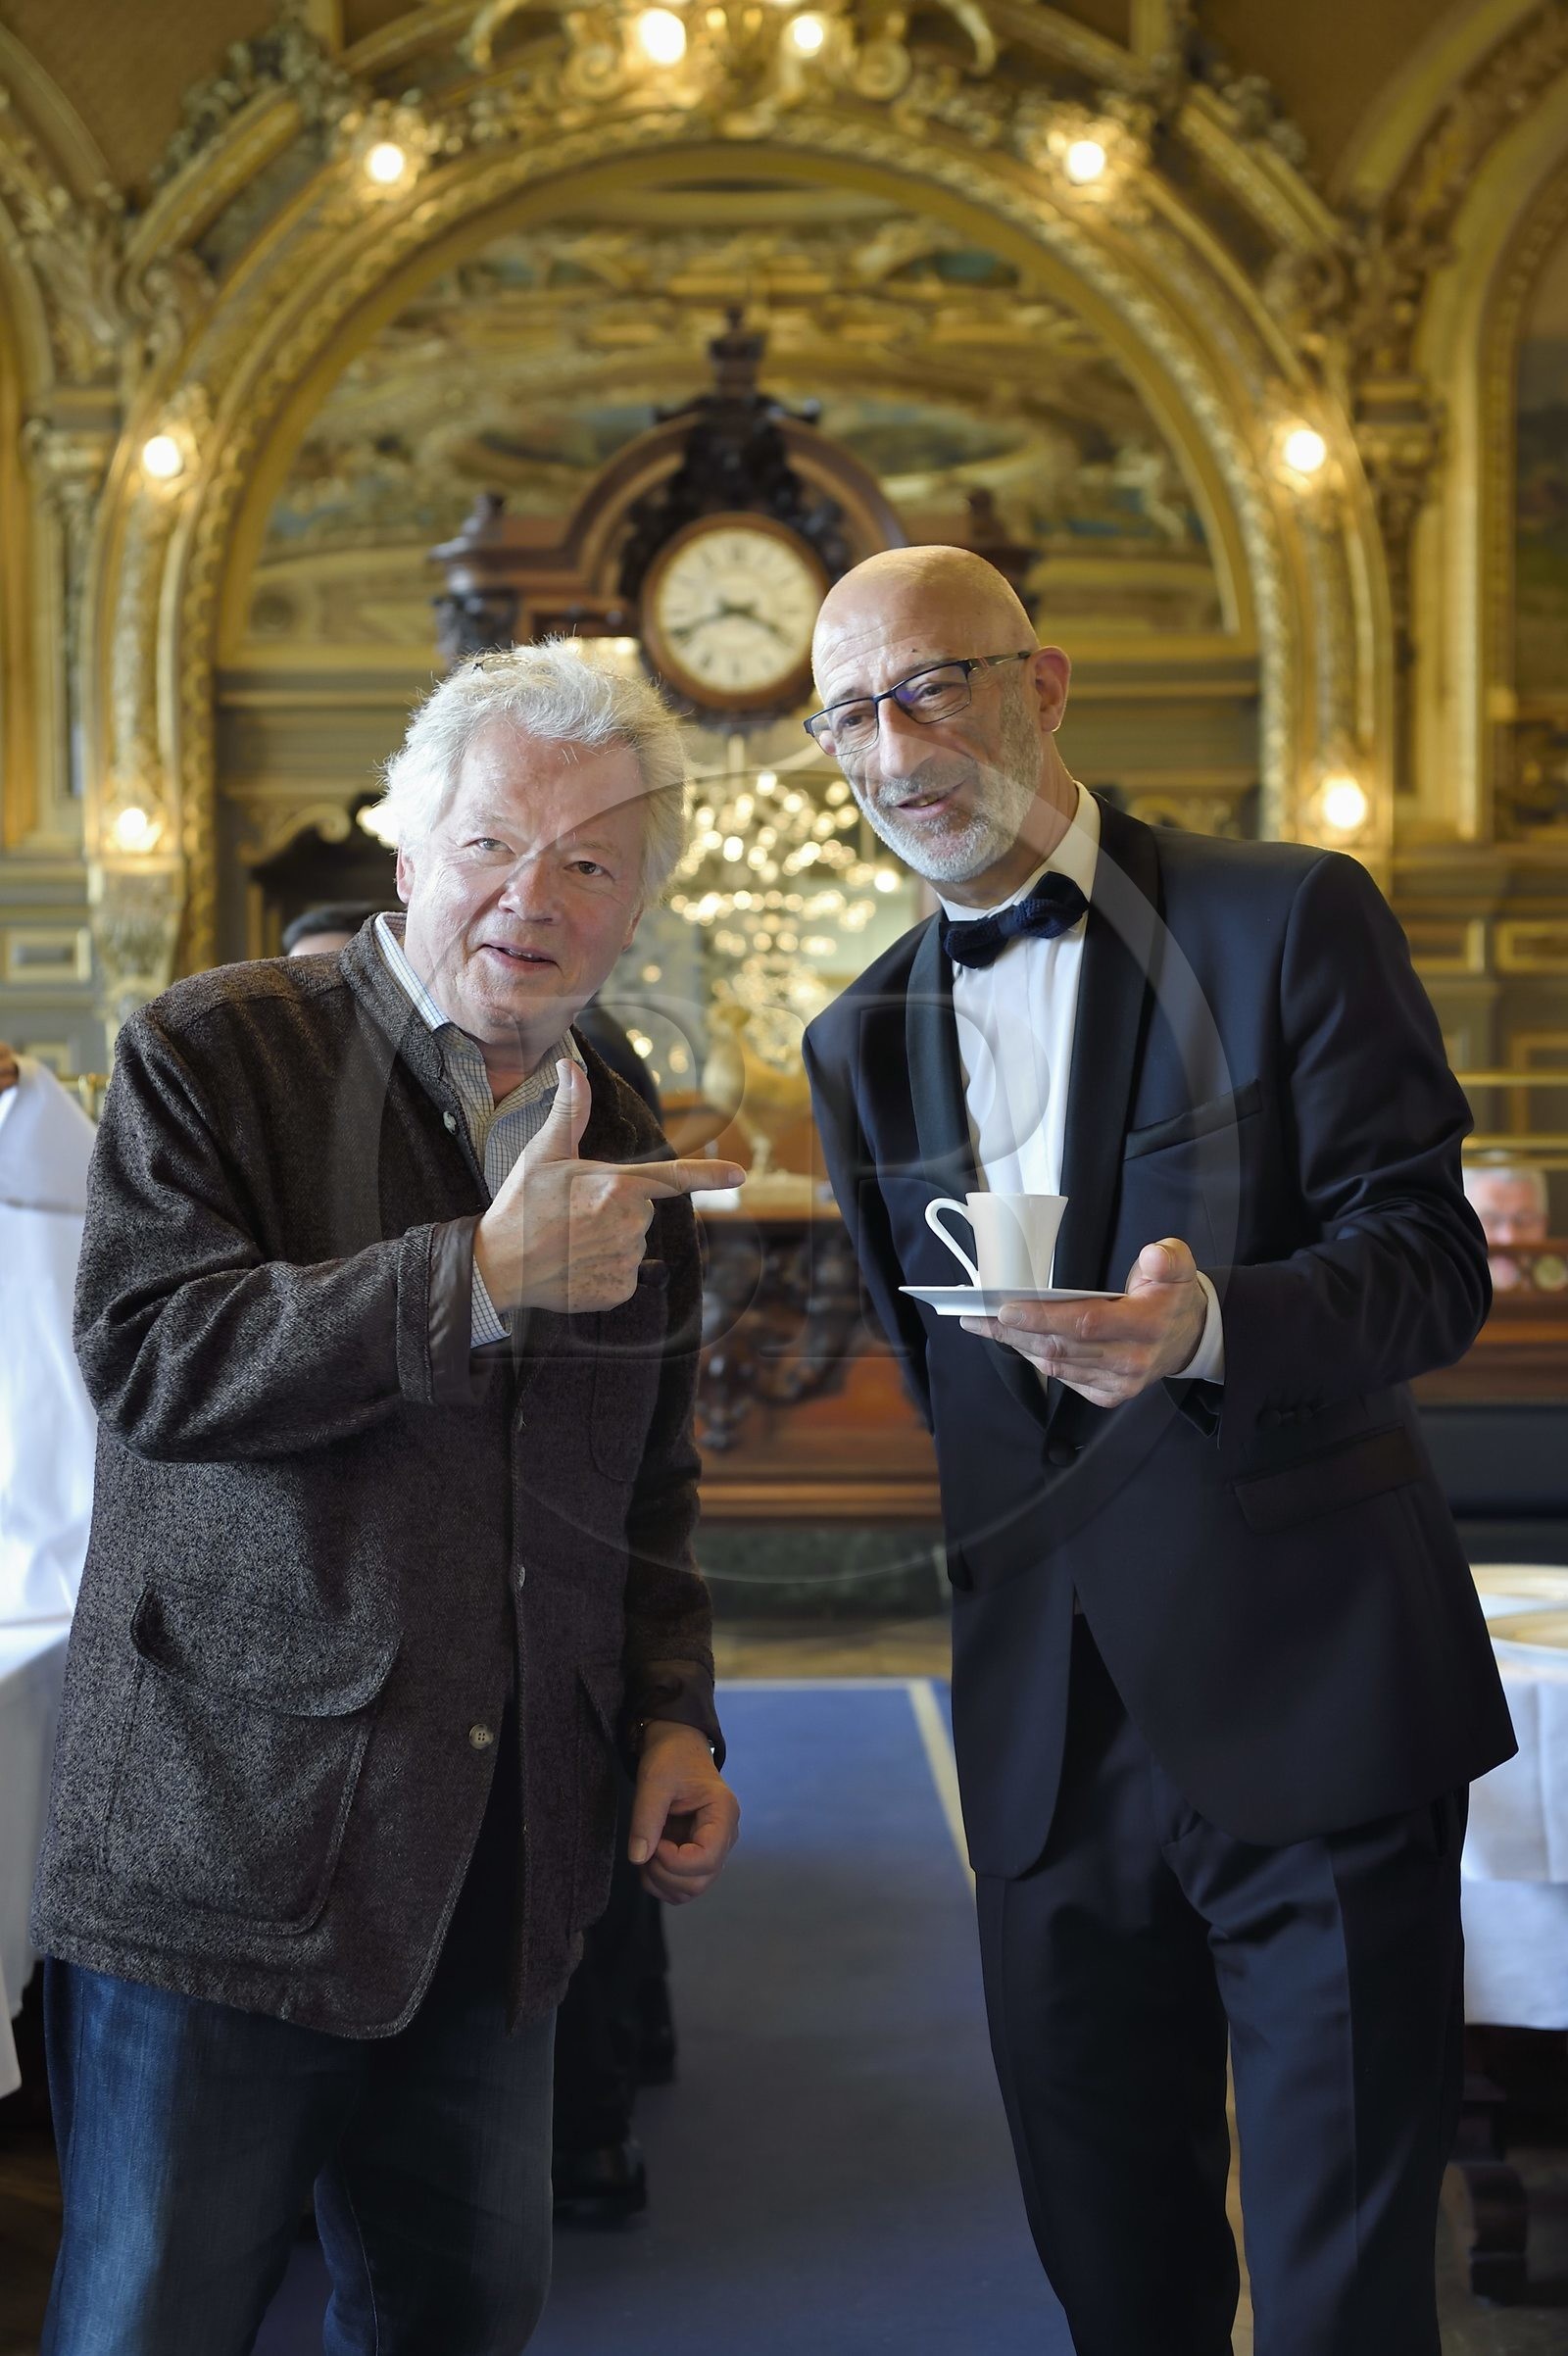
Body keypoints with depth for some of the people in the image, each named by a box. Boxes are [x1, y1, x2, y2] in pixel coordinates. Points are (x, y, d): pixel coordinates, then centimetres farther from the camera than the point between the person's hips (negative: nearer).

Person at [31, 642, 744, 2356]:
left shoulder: (632, 1158, 12)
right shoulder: (210, 1053, -5)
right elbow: (145, 1355, -20)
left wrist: (671, 1713, 7)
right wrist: (480, 1273, -26)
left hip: (504, 1871, 5)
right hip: (230, 1845, -5)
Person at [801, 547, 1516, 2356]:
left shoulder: (1288, 920, -4)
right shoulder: (862, 1041, 12)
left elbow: (1431, 1259, -10)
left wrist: (1209, 1322, -29)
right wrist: (993, 1578, 13)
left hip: (1306, 1689, -4)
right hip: (1049, 1723, 5)